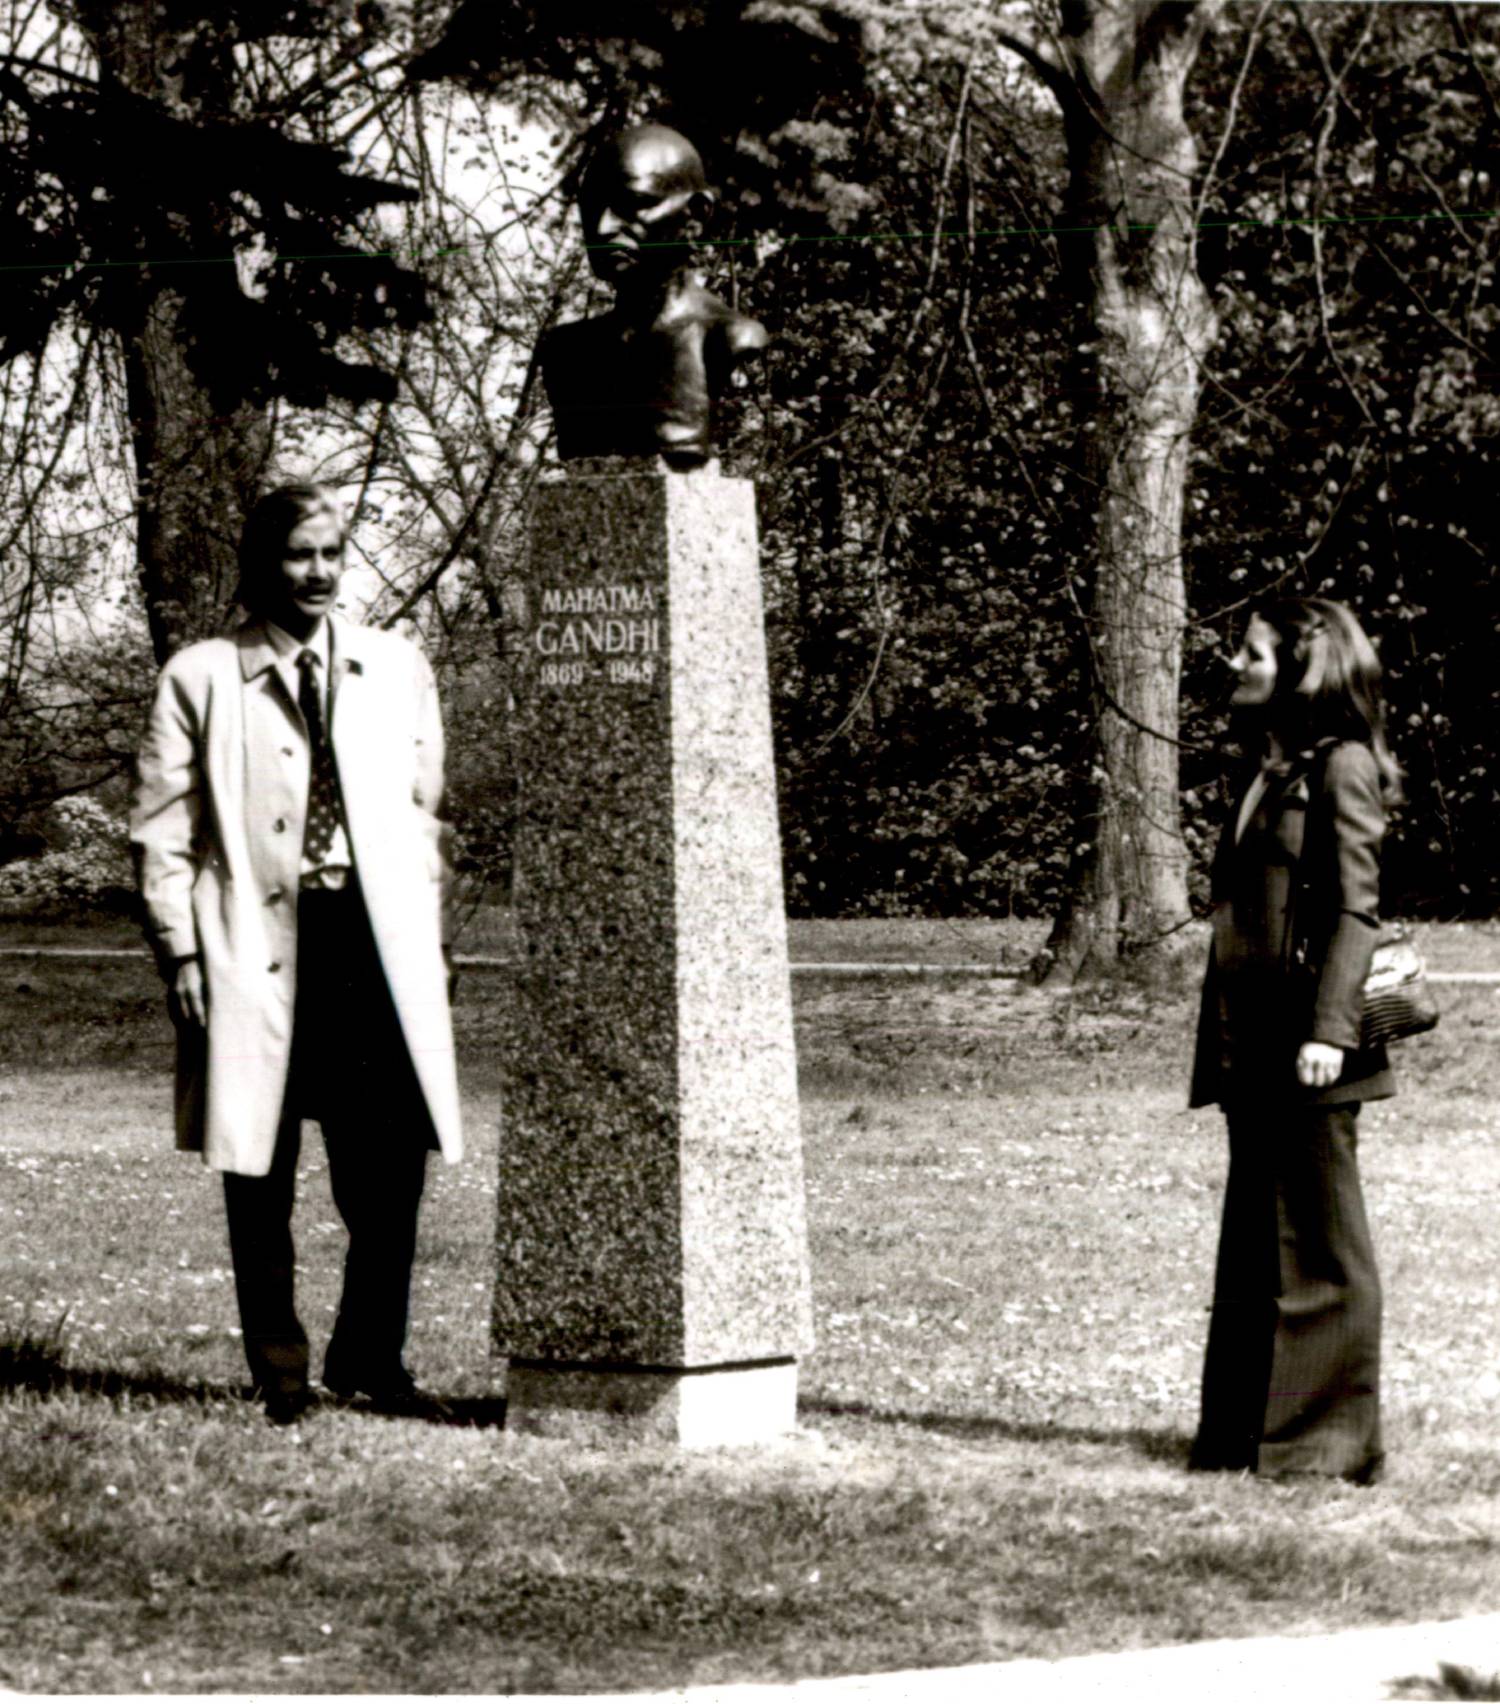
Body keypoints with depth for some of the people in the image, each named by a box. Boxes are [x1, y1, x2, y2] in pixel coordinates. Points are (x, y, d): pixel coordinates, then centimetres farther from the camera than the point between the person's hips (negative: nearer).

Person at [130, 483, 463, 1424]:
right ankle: (281, 1374, 14)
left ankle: (370, 1357, 12)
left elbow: (423, 812, 16)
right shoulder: (202, 677, 5)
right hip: (257, 948, -2)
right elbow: (163, 829, 3)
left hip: (375, 939, 2)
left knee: (391, 1165, -5)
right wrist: (183, 952, -5)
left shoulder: (398, 669, 13)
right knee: (259, 1174, 3)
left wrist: (427, 943, 9)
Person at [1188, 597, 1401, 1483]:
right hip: (1251, 1045, 9)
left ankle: (1329, 1439, 4)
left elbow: (1356, 909, -14)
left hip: (1306, 1050, -9)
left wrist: (1331, 1030, -22)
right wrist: (1220, 1044, 18)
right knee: (1255, 1240, 12)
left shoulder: (1340, 768, -8)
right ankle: (1247, 1430, 17)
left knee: (1319, 1246, -2)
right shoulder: (1270, 775, 18)